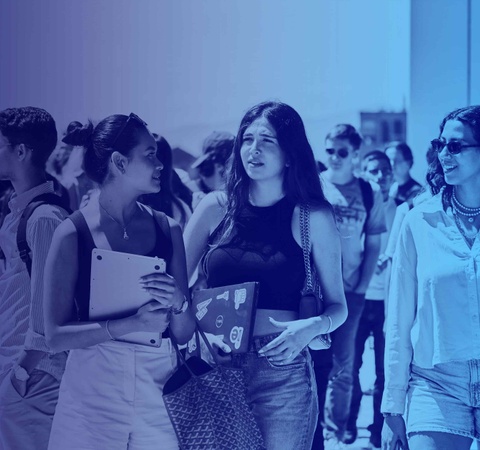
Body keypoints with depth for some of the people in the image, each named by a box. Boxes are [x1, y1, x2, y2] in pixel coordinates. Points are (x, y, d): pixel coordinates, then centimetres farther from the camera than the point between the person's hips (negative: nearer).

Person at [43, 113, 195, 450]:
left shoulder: (168, 229, 4)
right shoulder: (73, 233, -6)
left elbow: (183, 334, 6)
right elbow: (56, 336, -8)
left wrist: (178, 303, -15)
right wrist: (131, 324, -19)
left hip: (160, 387, 3)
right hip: (93, 388, -3)